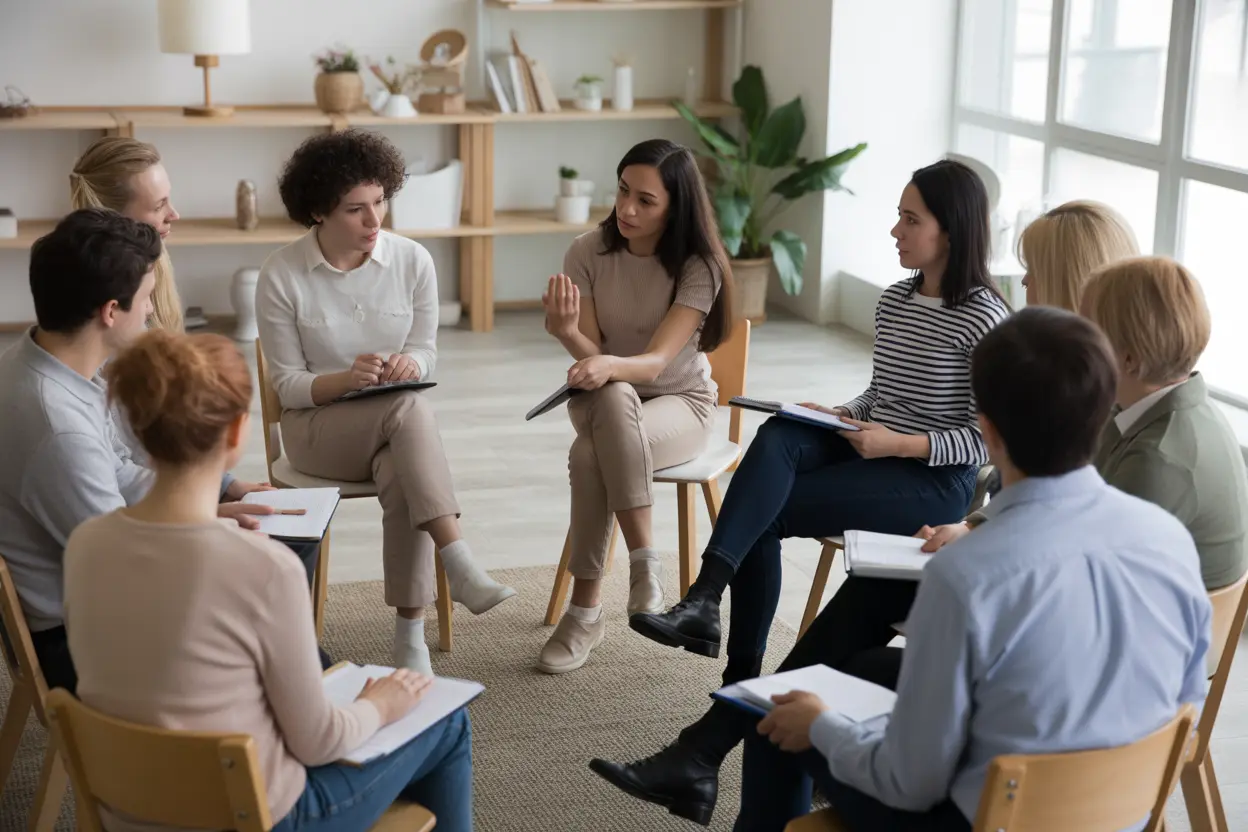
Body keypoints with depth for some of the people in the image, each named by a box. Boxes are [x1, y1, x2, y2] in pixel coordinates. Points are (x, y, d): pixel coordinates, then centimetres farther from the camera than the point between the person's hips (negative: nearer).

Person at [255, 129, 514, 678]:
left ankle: (411, 637, -26)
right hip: (317, 427, -2)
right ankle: (459, 566, -40)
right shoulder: (281, 276, -9)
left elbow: (427, 351, 5)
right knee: (408, 407, -35)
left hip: (395, 423, 2)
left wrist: (409, 363, -20)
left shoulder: (412, 260, -3)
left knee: (403, 482, -34)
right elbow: (288, 384, -6)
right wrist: (348, 379, -26)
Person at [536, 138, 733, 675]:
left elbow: (657, 361, -26)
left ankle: (586, 607, -24)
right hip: (606, 402, 3)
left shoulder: (697, 267, -15)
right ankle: (644, 562, -31)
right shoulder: (588, 253, -7)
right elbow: (593, 355, -13)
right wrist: (568, 334, -37)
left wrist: (610, 366, -48)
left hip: (680, 402, -3)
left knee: (591, 454, -35)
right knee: (612, 397, -36)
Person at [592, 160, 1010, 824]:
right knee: (778, 437, -26)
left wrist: (899, 443, -19)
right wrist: (844, 415, 4)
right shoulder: (893, 302, 14)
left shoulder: (983, 318, -9)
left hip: (935, 480, -7)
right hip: (869, 453, 7)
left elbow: (987, 440, -11)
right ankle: (703, 603, -31)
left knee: (762, 514, -23)